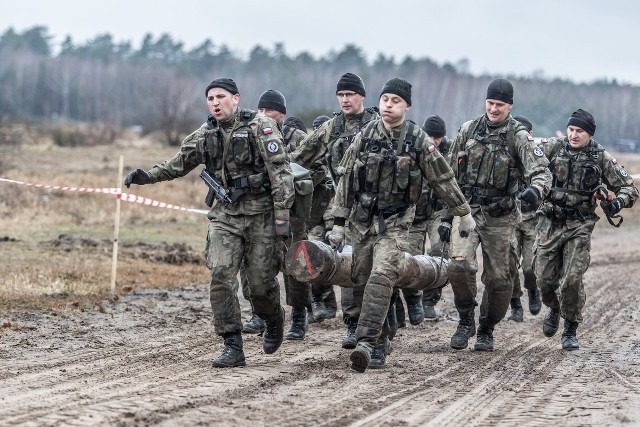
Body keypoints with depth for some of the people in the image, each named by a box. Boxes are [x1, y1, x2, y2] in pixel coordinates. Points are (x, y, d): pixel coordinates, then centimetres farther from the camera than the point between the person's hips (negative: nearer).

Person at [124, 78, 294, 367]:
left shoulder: (261, 128, -9)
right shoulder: (204, 135, 6)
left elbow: (281, 173, -12)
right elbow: (178, 164, 18)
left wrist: (282, 216, -17)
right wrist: (147, 176, 2)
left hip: (260, 215, -4)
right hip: (224, 216, 4)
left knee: (260, 283, 1)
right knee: (221, 278, -12)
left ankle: (274, 320, 35)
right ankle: (233, 347, -7)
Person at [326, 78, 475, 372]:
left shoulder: (419, 141, -5)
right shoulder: (365, 136, 1)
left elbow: (443, 179, 5)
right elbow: (346, 180, 4)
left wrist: (464, 214, 12)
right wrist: (338, 223, 2)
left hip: (395, 221, -4)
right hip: (363, 219, 4)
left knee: (382, 278, -20)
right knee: (362, 282, 5)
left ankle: (366, 343, -26)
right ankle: (380, 343, 18)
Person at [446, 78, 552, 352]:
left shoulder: (519, 137, -5)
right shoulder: (468, 131, 4)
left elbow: (540, 171, -14)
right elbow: (451, 173, 13)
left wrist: (536, 189, -38)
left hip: (499, 217, -1)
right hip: (467, 209, 1)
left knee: (498, 278, 5)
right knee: (459, 264, -19)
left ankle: (486, 330, 24)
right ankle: (466, 319, 1)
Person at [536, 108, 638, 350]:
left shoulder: (601, 158, -1)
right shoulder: (553, 148, -2)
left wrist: (617, 202, -18)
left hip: (579, 227, -1)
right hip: (550, 223, 1)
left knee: (572, 280, -12)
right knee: (545, 280, 4)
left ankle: (570, 331, 5)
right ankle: (554, 309, 37)